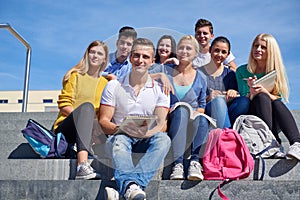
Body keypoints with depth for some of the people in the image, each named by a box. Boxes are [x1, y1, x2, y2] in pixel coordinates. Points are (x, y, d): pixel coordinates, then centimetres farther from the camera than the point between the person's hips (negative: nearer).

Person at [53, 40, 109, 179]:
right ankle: (82, 164, -54)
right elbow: (64, 105, 0)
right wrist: (80, 114, -17)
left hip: (90, 128, 4)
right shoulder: (76, 76, 9)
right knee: (86, 106, -35)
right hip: (65, 127, -4)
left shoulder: (105, 83, 20)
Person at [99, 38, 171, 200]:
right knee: (120, 139, -34)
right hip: (121, 137, 0)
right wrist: (121, 129, -23)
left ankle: (125, 186, -51)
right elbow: (103, 122, -1)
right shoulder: (114, 86, 5)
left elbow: (161, 123, -3)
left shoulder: (159, 89, 7)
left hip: (147, 141, 1)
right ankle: (130, 186, -60)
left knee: (164, 139, -31)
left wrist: (147, 131, -26)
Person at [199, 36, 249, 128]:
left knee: (244, 101, -25)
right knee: (218, 100, -35)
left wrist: (234, 93, -13)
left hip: (226, 112, 4)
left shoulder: (230, 74, 17)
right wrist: (208, 98, -17)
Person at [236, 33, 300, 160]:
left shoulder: (276, 72, 7)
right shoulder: (242, 71, 2)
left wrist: (263, 91, -23)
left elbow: (278, 99, -2)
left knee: (277, 104, -30)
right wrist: (252, 93, -25)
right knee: (262, 97, -29)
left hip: (274, 123, 2)